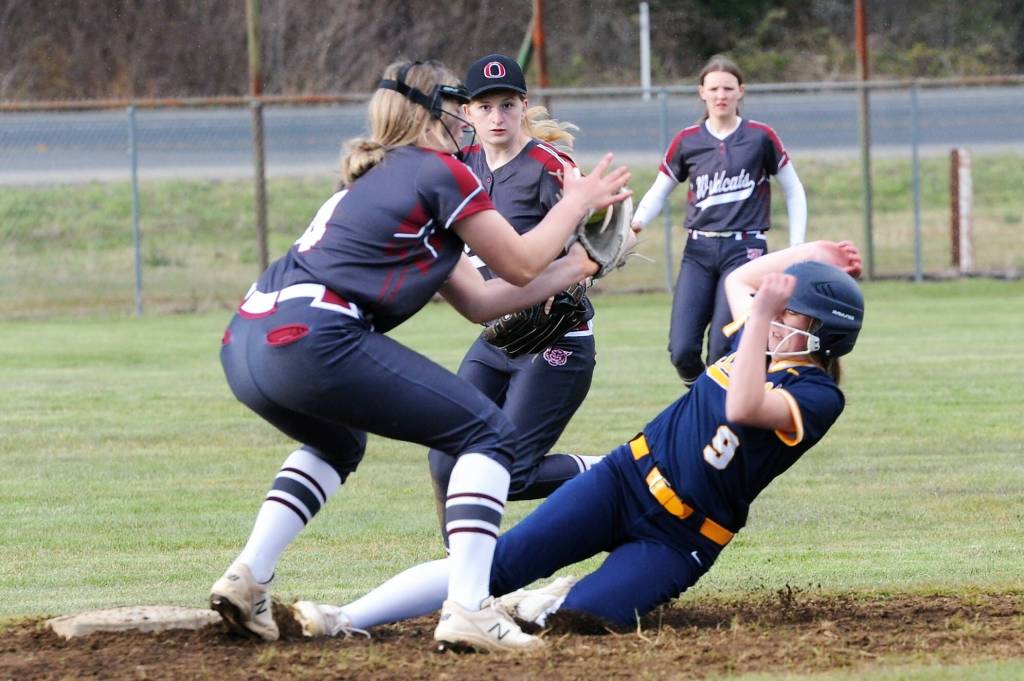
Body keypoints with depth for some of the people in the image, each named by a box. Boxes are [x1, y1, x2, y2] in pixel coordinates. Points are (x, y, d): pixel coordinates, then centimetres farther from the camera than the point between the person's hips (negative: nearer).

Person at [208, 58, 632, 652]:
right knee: (489, 435, 0)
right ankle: (468, 608, -17)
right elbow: (519, 265, 11)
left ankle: (247, 578, 20)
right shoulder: (438, 172, 5)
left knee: (337, 444, 39)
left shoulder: (375, 181, 31)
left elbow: (479, 301, 32)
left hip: (245, 346, 9)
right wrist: (577, 203, 25)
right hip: (310, 340, -9)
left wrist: (575, 268, 35)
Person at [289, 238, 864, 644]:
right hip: (627, 479, 6)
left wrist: (762, 316, -32)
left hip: (682, 540, -6)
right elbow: (739, 281, 35)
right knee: (500, 563, -15)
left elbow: (743, 407, -29)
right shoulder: (758, 341, 13)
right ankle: (343, 620, -16)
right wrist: (809, 254, 24)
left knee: (580, 617, -29)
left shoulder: (818, 398, -10)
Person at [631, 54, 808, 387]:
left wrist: (796, 249, 2)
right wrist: (636, 223, -6)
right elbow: (658, 192, 14)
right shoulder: (687, 141, 7)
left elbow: (793, 191, 9)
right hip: (699, 250, 3)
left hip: (745, 249, -3)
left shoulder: (760, 137, 1)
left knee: (722, 352, -13)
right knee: (682, 351, -9)